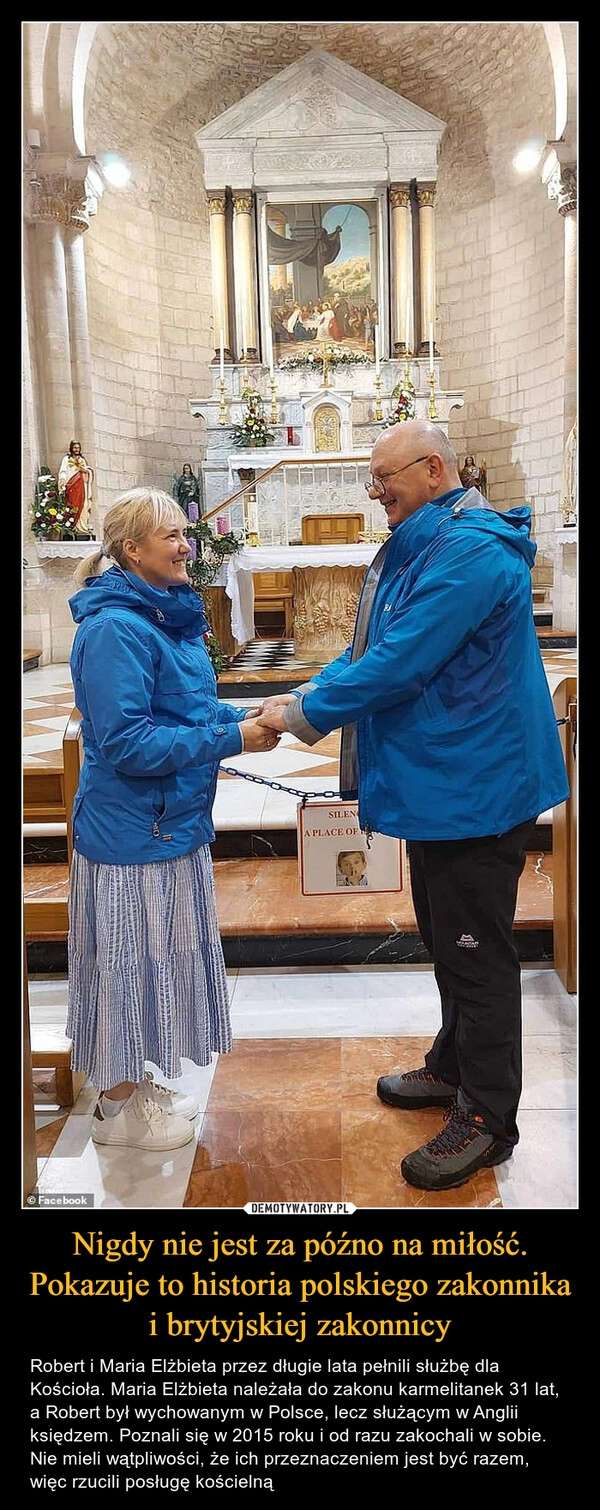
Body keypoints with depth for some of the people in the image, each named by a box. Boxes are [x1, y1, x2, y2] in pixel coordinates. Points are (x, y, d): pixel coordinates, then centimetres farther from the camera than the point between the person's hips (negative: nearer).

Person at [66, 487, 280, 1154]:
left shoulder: (170, 616, 8)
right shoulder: (115, 629, -21)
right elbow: (125, 742, -25)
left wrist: (245, 718, -2)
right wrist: (232, 739, -23)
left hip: (173, 821, 9)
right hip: (131, 830, -9)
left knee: (160, 954, 19)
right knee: (129, 957, 5)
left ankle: (138, 1083, 36)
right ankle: (119, 1108, 23)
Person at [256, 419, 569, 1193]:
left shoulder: (472, 552, -22)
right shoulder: (424, 545, 12)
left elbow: (400, 664, -25)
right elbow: (372, 645, 17)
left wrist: (306, 713, -14)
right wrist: (310, 692, 2)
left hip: (476, 787, -10)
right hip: (439, 781, 10)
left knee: (475, 951, 1)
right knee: (447, 938, 22)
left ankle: (487, 1117, 15)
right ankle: (454, 1068, 39)